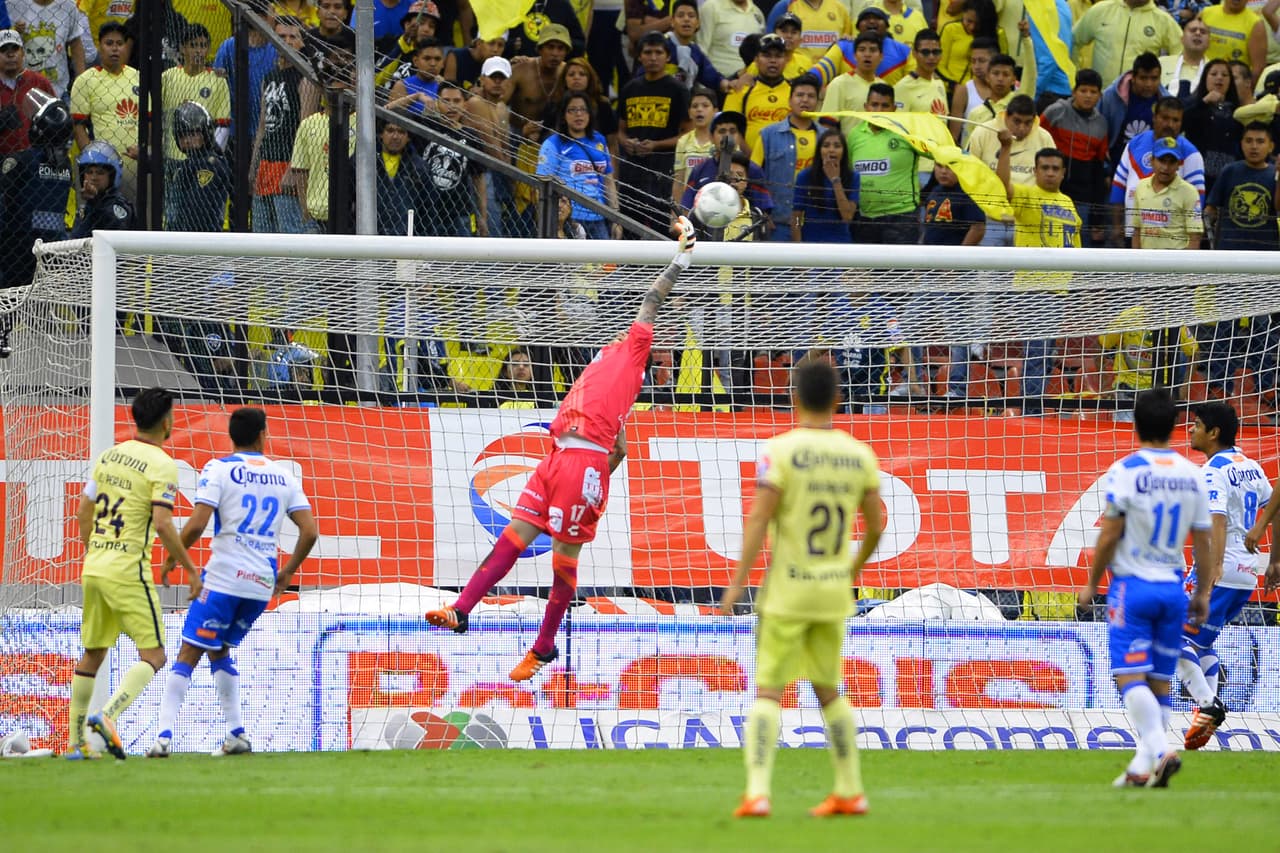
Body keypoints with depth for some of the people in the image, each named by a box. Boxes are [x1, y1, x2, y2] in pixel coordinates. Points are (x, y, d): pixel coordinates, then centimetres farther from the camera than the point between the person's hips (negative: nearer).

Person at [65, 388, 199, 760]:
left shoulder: (109, 456, 11)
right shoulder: (162, 465, -10)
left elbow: (83, 512, 16)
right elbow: (162, 524, -18)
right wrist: (189, 568, -10)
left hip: (94, 567, 7)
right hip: (128, 572, -7)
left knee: (92, 655, 15)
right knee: (153, 656, -3)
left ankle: (75, 741, 16)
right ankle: (108, 715, -23)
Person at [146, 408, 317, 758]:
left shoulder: (218, 469, -2)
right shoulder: (283, 475, 11)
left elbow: (197, 524, -13)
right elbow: (310, 532, 7)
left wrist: (173, 558, 3)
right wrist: (288, 572, 20)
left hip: (224, 578, -5)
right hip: (263, 584, 5)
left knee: (188, 655, -3)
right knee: (219, 651, 23)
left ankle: (164, 736, -15)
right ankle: (237, 735, 16)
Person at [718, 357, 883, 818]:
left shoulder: (781, 450, -10)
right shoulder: (859, 455, 3)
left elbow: (759, 518, -16)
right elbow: (875, 525, 7)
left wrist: (738, 581, -12)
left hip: (786, 592, -4)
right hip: (834, 591, 4)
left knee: (768, 691, -2)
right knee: (828, 689, 18)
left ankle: (757, 793, -13)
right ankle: (849, 792, 20)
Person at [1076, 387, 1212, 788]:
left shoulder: (1126, 471, -9)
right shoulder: (1192, 476, 5)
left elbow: (1109, 535, -10)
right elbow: (1202, 541, 9)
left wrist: (1091, 584, 2)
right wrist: (1202, 594, 18)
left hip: (1132, 585, -5)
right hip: (1173, 589, 5)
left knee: (1131, 676, -8)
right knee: (1160, 681, 9)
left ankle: (1160, 750, -26)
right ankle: (1143, 767, 8)